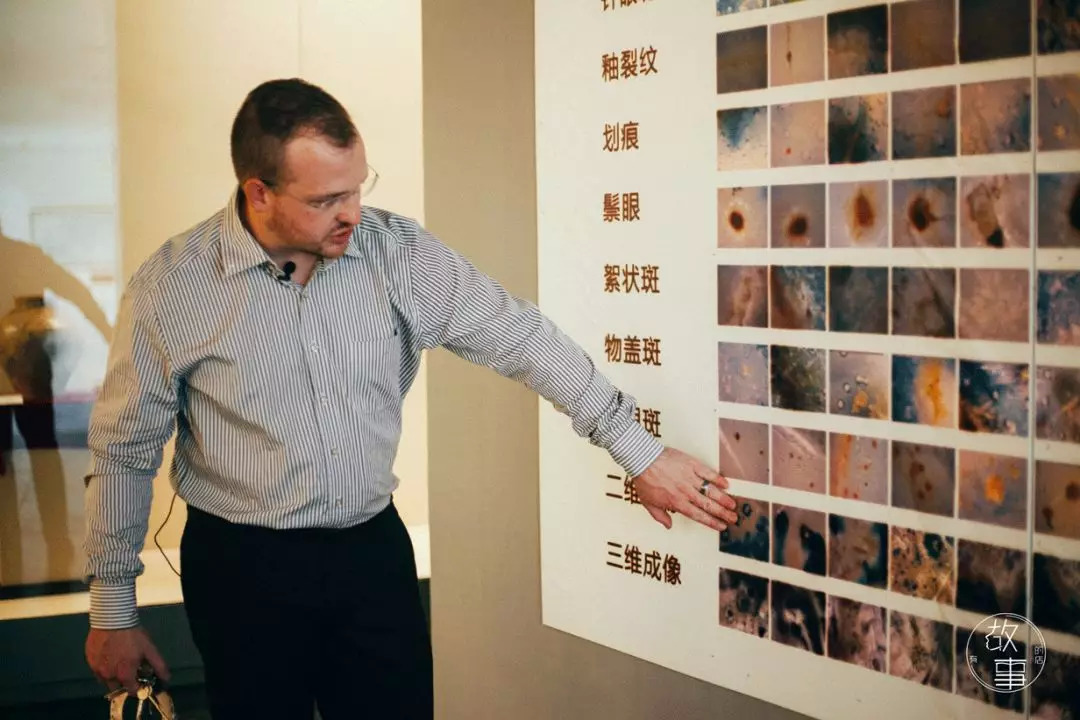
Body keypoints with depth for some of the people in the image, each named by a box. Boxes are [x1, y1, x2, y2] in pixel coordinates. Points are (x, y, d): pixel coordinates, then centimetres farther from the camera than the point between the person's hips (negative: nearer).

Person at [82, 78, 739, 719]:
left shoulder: (400, 252, -8)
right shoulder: (170, 288, -12)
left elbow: (521, 339, -4)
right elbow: (125, 451, -3)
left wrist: (641, 453, -4)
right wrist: (112, 611, 2)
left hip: (375, 549, 2)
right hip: (242, 569, -2)